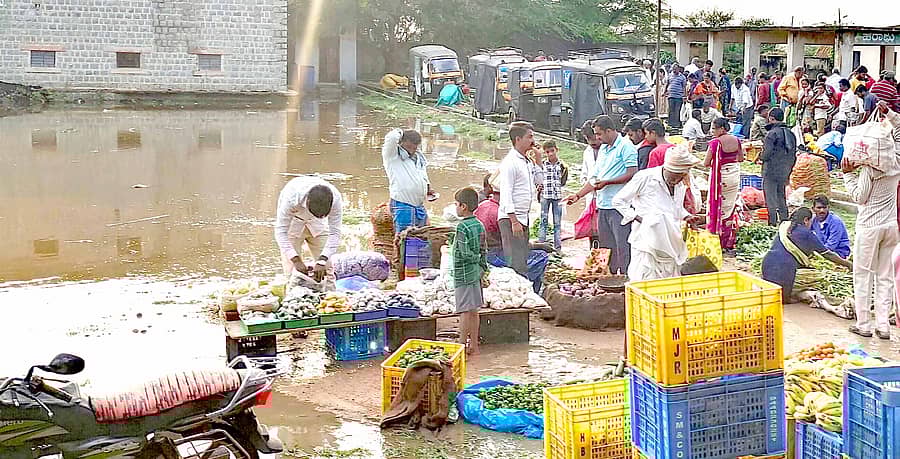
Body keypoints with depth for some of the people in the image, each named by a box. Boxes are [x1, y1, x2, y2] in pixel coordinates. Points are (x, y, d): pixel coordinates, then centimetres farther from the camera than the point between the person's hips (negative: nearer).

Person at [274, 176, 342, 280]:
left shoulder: (335, 198, -33)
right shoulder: (292, 197, -40)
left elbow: (335, 233, -29)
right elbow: (281, 231, -34)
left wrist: (322, 261, -40)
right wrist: (296, 260, -43)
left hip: (318, 226, 2)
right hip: (292, 223, -2)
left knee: (326, 271, -3)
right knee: (292, 271, -9)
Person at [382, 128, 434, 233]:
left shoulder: (419, 157, 17)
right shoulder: (392, 155, -5)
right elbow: (391, 138, -25)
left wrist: (428, 188, 14)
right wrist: (400, 132, -4)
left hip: (420, 205, 8)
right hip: (402, 206, -8)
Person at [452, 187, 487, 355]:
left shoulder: (462, 227, -17)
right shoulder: (479, 225, 7)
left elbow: (465, 253, -22)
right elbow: (483, 251, 11)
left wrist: (476, 258, -6)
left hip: (463, 275, -8)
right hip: (476, 273, 8)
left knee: (465, 311, -3)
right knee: (473, 311, 13)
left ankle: (462, 346, 3)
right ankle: (474, 345, 19)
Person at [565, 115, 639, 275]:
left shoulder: (626, 147, -7)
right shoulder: (603, 149, 20)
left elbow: (632, 174, -15)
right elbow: (595, 178, 24)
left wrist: (607, 182, -14)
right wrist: (578, 195, 17)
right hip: (602, 206, 9)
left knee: (622, 246, -7)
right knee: (605, 245, 12)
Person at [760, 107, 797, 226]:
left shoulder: (772, 133, -15)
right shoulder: (790, 133, 9)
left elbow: (767, 153, -19)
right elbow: (794, 155, 13)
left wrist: (761, 157, 3)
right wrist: (789, 169, 21)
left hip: (771, 171, -7)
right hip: (785, 172, 7)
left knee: (771, 197, -1)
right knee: (781, 196, 17)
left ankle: (773, 222, -2)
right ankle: (784, 220, 19)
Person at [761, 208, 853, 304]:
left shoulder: (784, 227, 21)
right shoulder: (807, 234, 5)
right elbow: (827, 254, 10)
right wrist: (849, 265, 20)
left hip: (767, 261, 6)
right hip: (784, 266, -5)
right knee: (784, 300, 7)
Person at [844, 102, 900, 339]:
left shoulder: (870, 168, -18)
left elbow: (859, 197, -11)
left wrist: (848, 174, -7)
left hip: (869, 225, -5)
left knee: (863, 274, 5)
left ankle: (863, 324, 9)